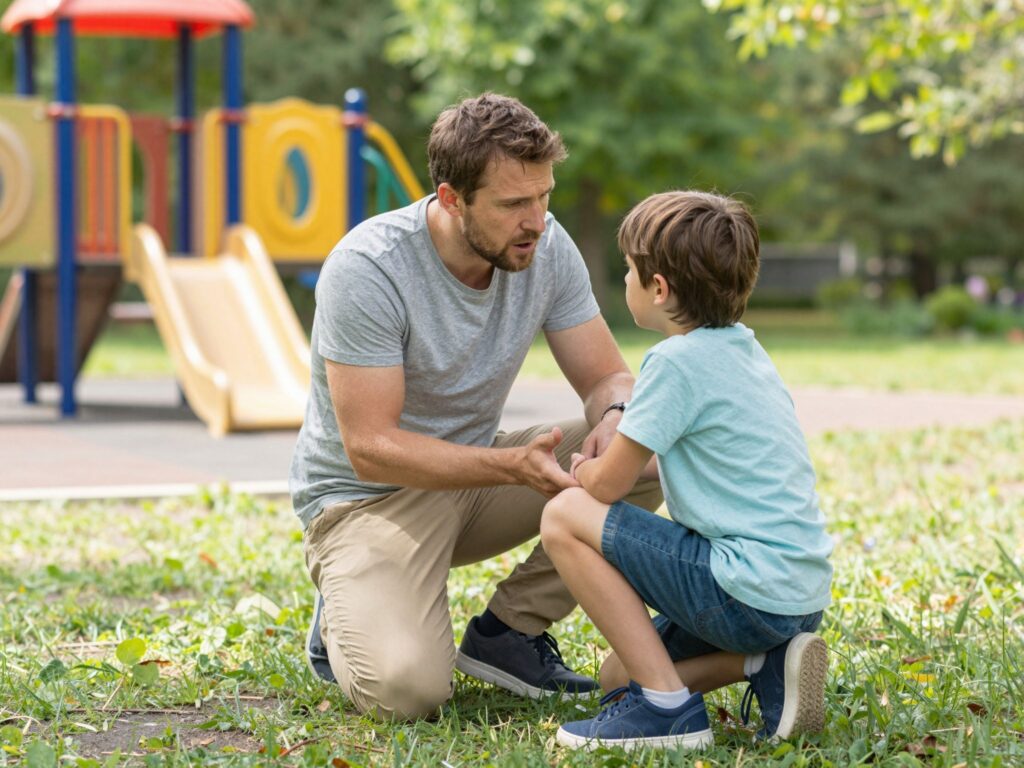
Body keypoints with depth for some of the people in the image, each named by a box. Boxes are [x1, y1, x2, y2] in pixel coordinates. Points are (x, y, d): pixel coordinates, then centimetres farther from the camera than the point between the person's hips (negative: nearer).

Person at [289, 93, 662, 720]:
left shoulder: (546, 247, -9)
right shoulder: (367, 269, -25)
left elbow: (609, 377, -3)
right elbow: (372, 447, -27)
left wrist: (615, 418, -29)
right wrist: (514, 465, -39)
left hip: (475, 472, 6)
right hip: (367, 495, -6)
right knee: (407, 689, -30)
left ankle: (509, 630, -3)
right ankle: (348, 621, 7)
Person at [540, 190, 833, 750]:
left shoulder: (679, 361, -15)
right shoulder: (742, 348, 13)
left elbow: (607, 485, -10)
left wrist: (583, 472, 12)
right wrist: (621, 461, 20)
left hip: (750, 591, -10)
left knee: (564, 517, -7)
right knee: (618, 677, 21)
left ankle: (668, 705, -9)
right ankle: (769, 662, 5)